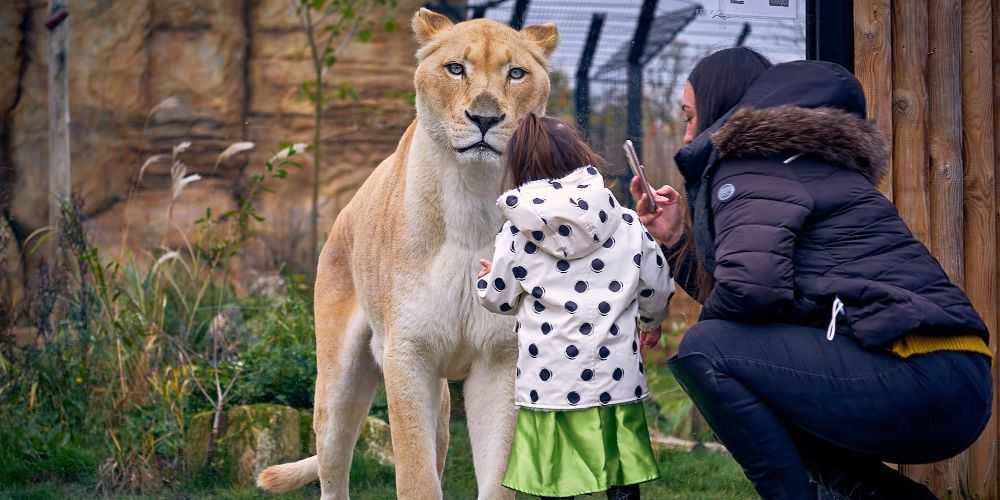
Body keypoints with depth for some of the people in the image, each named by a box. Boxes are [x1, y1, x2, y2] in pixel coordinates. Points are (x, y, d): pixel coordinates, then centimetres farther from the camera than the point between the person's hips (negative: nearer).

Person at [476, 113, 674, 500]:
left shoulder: (517, 232, -3)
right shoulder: (624, 222, 0)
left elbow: (500, 300, 5)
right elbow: (655, 285, 9)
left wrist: (486, 278, 29)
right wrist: (653, 321, 31)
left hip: (548, 382, -1)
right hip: (615, 379, 1)